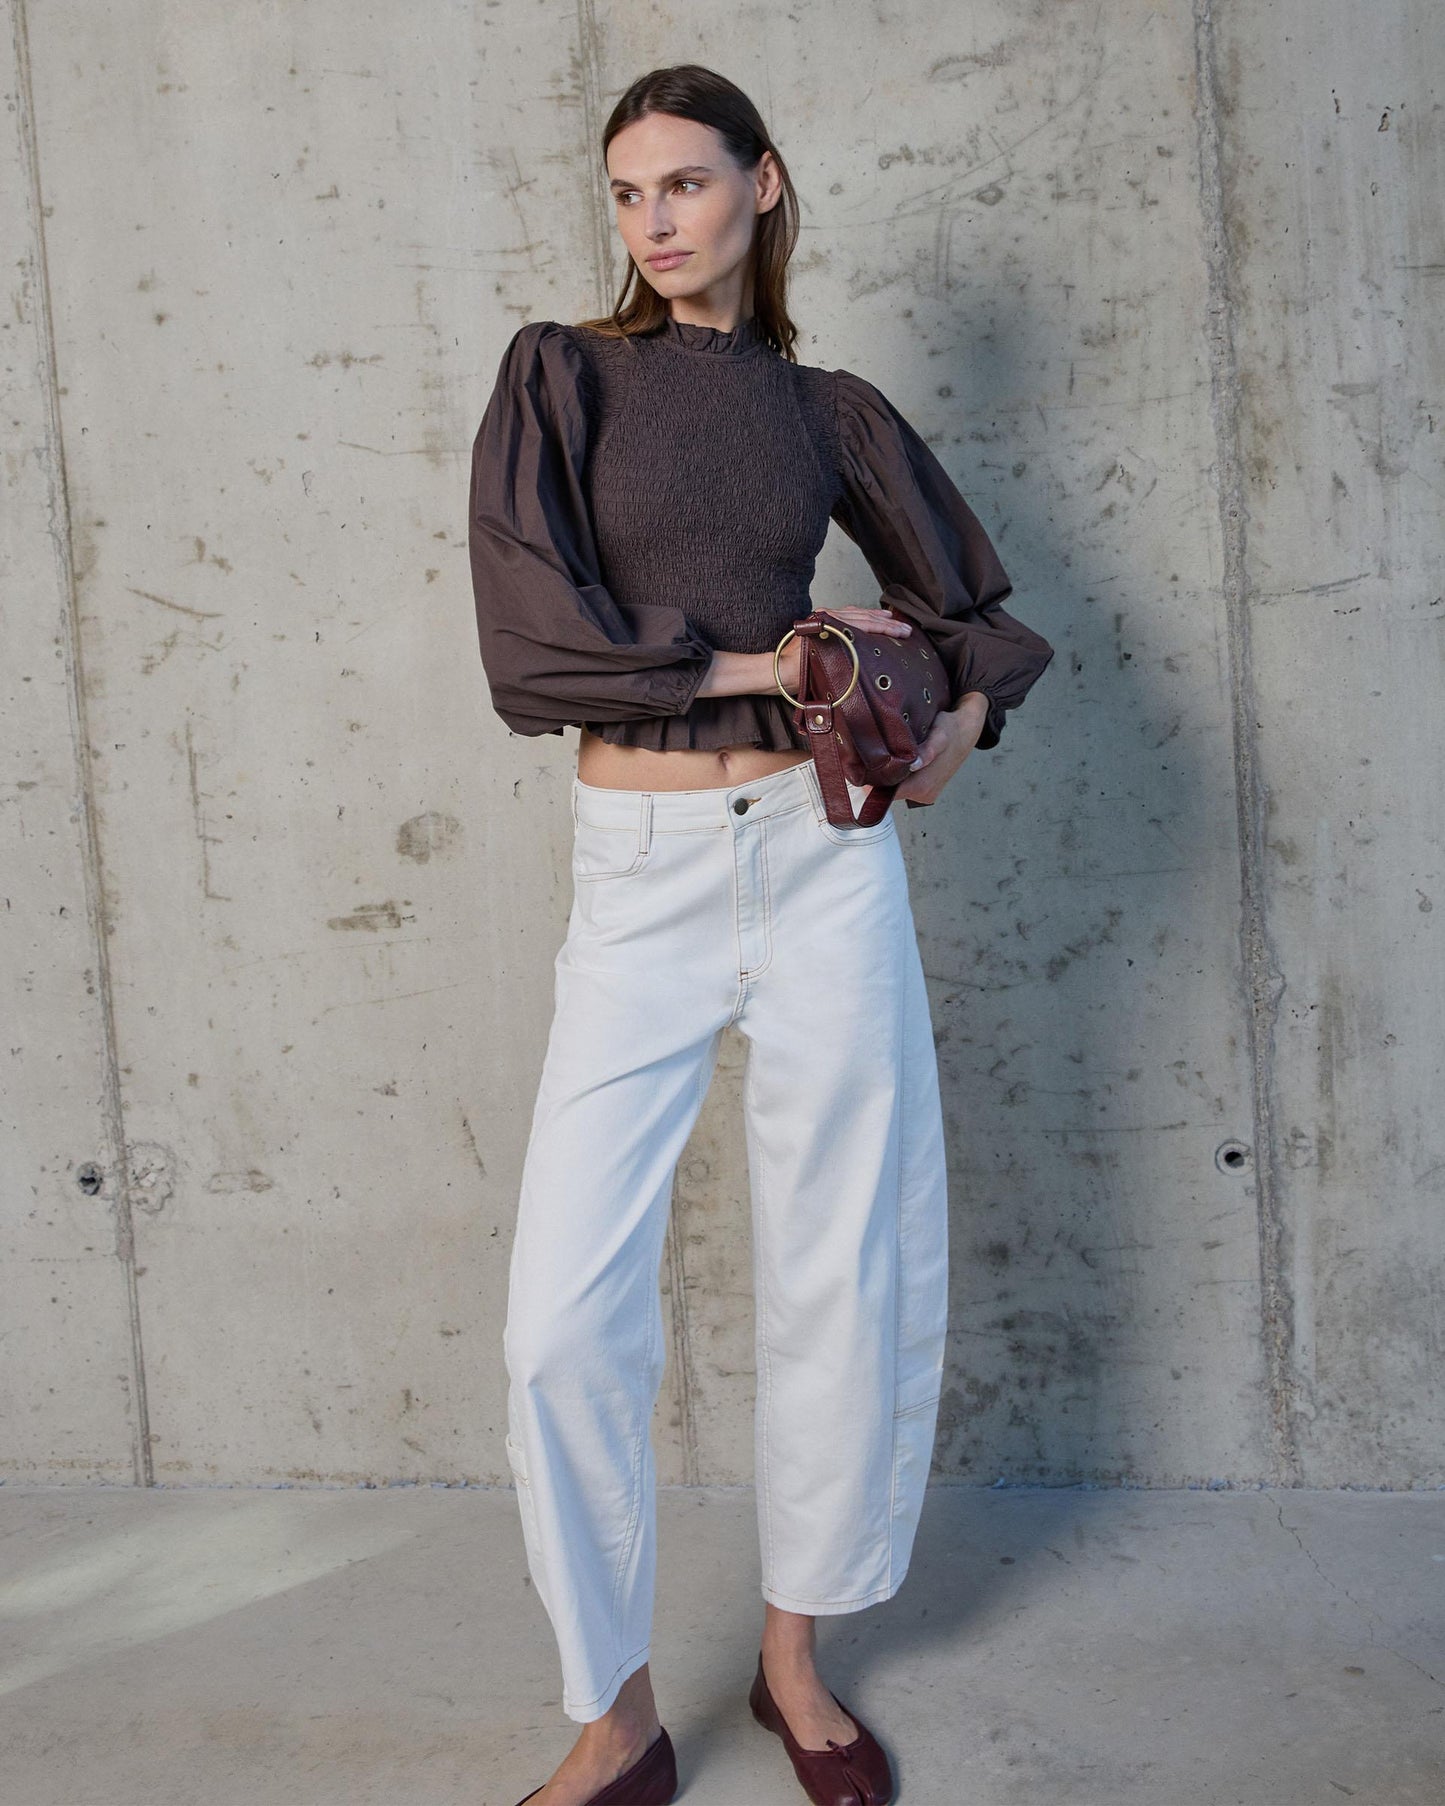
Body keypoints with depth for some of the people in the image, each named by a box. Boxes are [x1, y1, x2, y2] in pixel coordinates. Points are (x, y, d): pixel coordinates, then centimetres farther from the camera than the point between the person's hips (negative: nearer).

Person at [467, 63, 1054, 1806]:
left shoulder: (830, 409, 10)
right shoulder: (559, 374, 4)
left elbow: (971, 599, 21)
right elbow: (529, 641, -10)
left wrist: (967, 714, 0)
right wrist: (760, 660, -9)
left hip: (822, 858, 2)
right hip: (639, 875, -1)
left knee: (843, 1276, 7)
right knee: (565, 1317, -6)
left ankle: (795, 1655, 28)